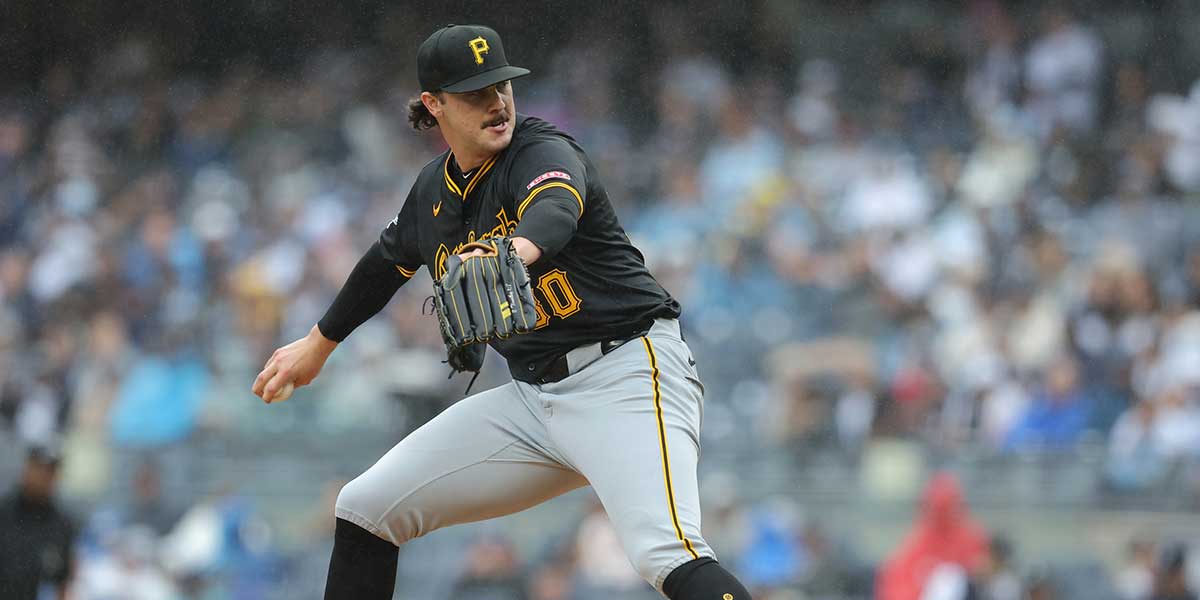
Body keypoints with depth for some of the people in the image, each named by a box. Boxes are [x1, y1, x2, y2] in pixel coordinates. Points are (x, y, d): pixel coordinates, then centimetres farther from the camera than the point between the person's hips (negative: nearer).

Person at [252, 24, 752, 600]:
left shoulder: (543, 152, -12)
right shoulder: (434, 190, 9)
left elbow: (555, 209, -37)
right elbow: (389, 261, 30)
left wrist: (515, 250, -60)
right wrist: (319, 343, 44)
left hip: (625, 373, -8)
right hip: (532, 396, 8)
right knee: (364, 509, 8)